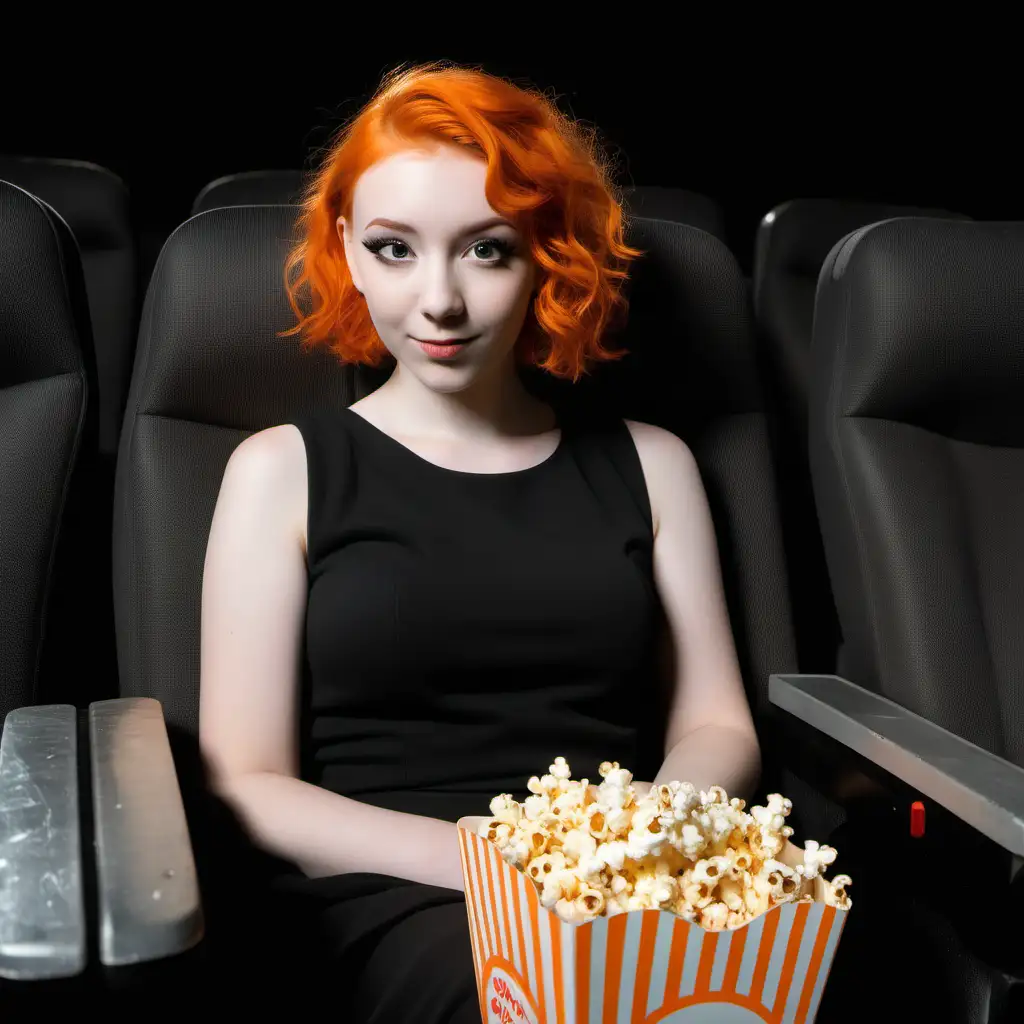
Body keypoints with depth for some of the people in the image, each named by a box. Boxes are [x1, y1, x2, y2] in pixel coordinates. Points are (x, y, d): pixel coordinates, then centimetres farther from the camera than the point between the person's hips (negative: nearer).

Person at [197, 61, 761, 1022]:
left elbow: (714, 726, 13)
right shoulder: (285, 469, 8)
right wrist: (476, 853, -15)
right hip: (395, 899, -3)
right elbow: (243, 785, 1)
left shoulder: (648, 463, 16)